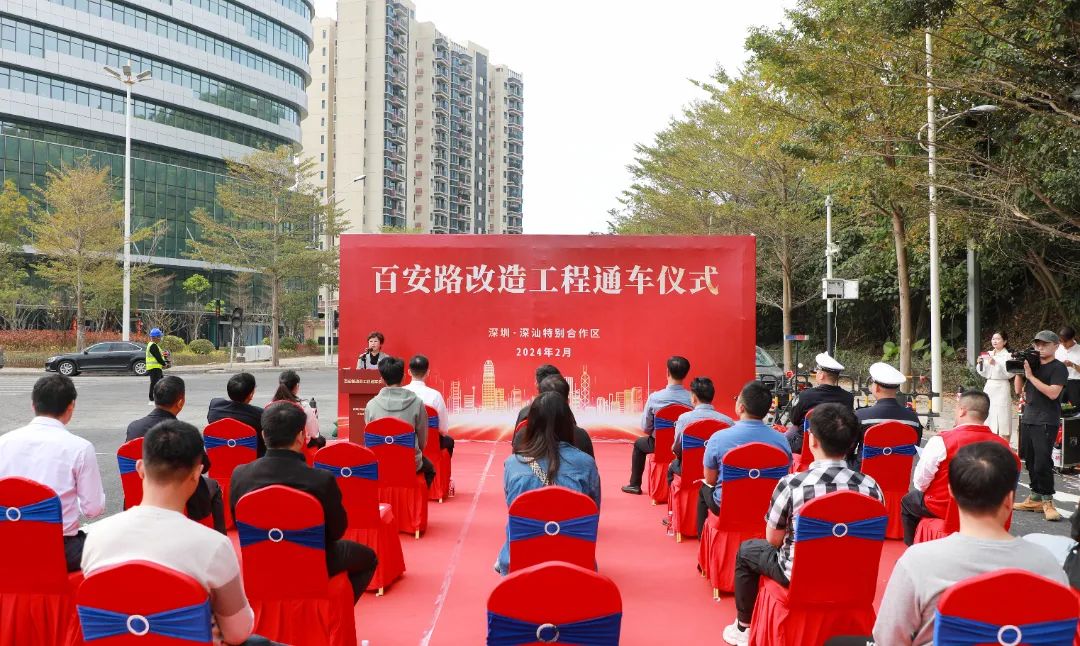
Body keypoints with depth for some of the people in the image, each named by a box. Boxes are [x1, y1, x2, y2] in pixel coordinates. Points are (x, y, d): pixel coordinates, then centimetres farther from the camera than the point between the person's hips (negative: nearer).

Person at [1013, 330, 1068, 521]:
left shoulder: (1059, 368, -6)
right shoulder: (1031, 363, 12)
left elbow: (1053, 393, -19)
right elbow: (1018, 388, 13)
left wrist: (1031, 375, -18)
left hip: (1046, 423, -6)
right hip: (1028, 419, 6)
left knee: (1042, 463, -10)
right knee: (1030, 461, 10)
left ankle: (1047, 501, 1)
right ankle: (1035, 498, 18)